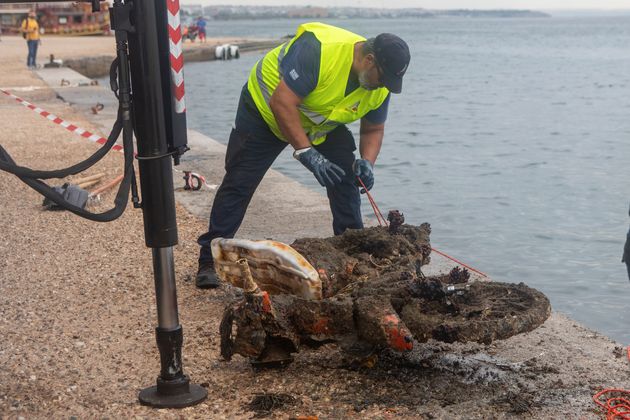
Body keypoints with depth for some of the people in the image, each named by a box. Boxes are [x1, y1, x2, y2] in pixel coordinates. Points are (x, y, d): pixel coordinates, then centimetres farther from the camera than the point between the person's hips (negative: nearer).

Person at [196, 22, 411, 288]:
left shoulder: (380, 86, -17)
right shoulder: (318, 50, -39)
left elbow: (373, 129, -2)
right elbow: (282, 102, -38)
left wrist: (366, 162, -23)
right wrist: (306, 153, -41)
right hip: (265, 108, -5)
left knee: (345, 176, -7)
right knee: (238, 183, -7)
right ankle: (210, 261, 0)